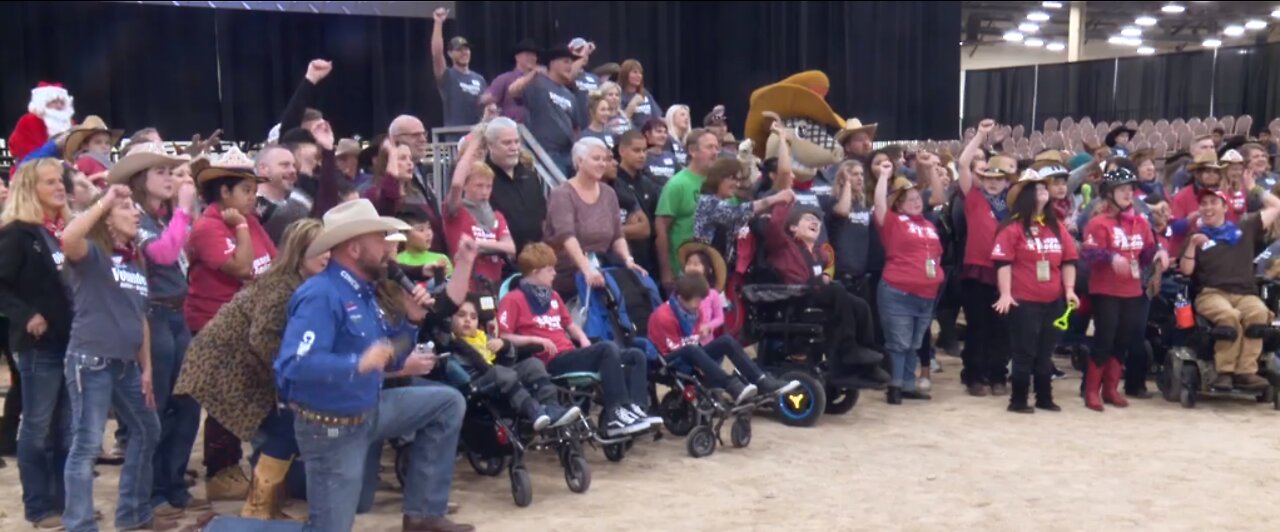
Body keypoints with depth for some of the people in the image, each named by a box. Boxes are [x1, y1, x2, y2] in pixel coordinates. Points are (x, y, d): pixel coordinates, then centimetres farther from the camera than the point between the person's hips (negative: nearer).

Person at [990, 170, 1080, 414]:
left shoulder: (1057, 227, 11)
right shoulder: (1012, 227, -8)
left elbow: (1068, 260, 12)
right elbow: (1003, 262, -13)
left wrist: (1069, 289, 3)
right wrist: (1005, 294, -20)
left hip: (1053, 300, 6)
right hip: (1023, 300, -6)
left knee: (1045, 352, 13)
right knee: (1024, 352, -1)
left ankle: (1045, 398, 23)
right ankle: (1018, 400, 7)